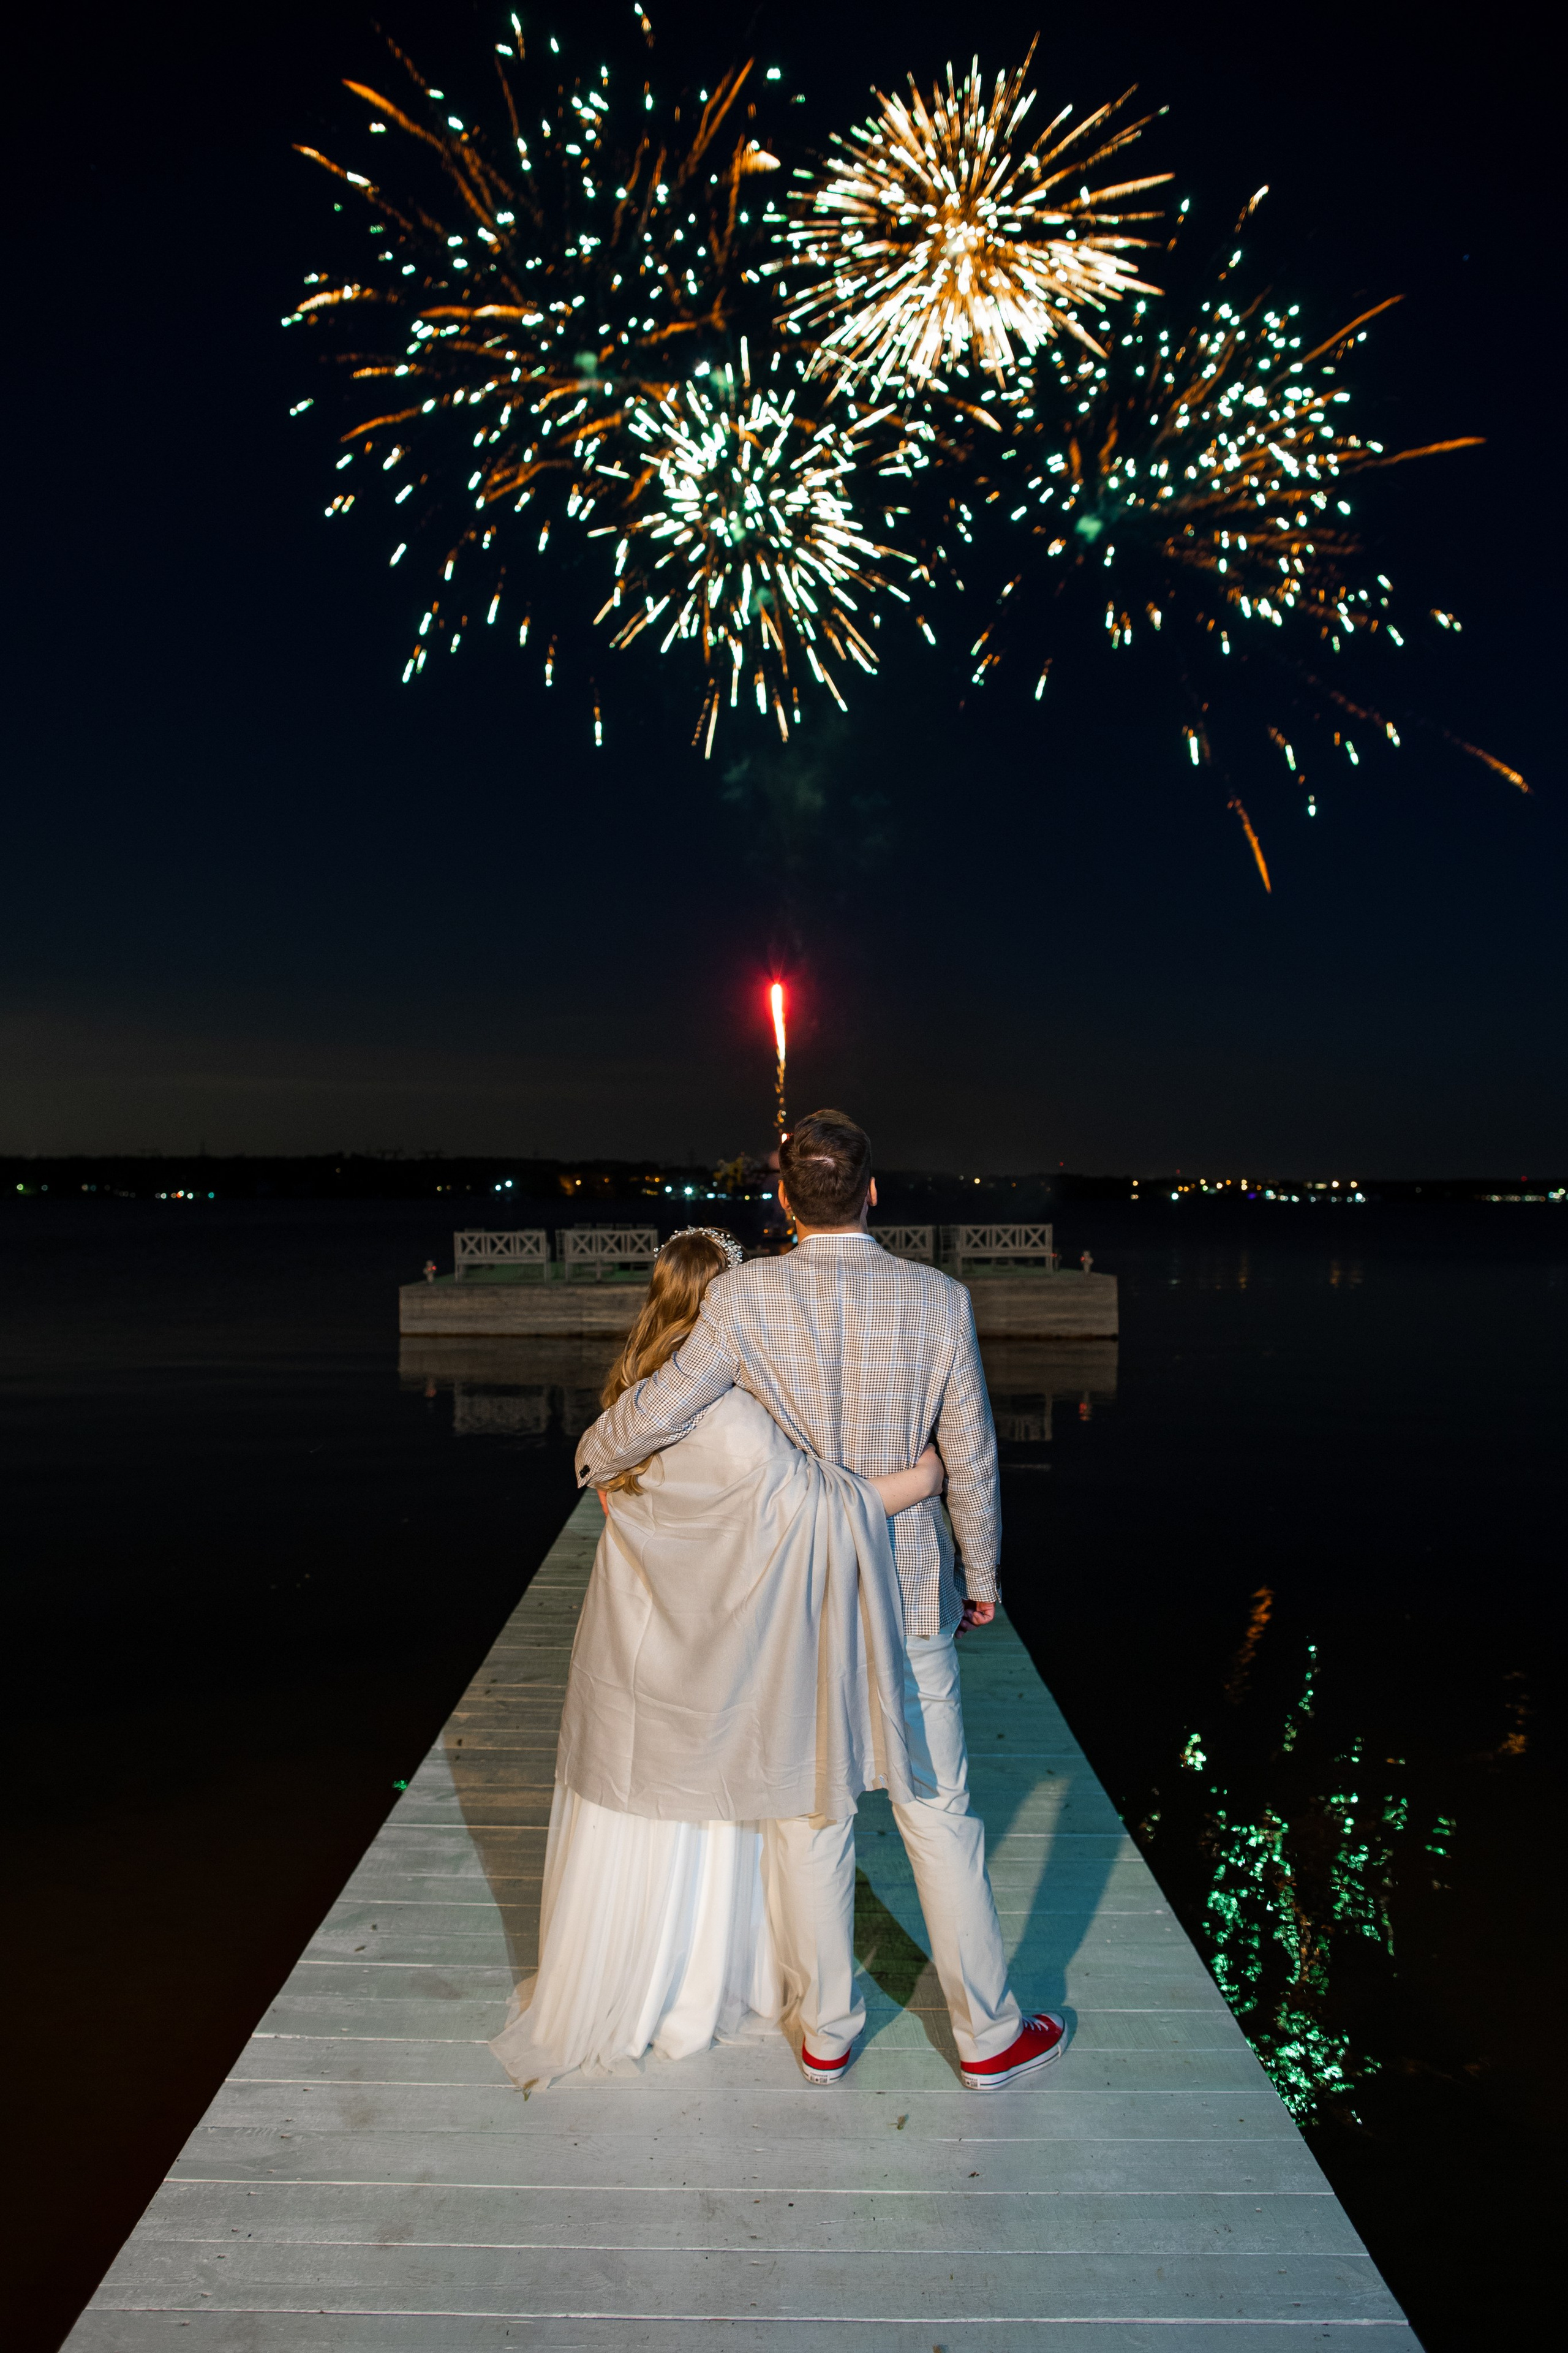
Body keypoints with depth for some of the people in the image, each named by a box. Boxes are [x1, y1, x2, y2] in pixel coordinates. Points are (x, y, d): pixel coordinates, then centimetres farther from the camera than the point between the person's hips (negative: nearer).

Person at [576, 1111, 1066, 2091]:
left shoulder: (750, 1295, -16)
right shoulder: (938, 1300, -11)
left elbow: (663, 1408, -17)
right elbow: (971, 1461, -5)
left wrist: (595, 1457, 6)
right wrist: (981, 1579, 10)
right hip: (908, 1596, 1)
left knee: (812, 1816, 15)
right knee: (938, 1814, 14)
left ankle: (826, 2031, 32)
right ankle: (989, 2036, 29)